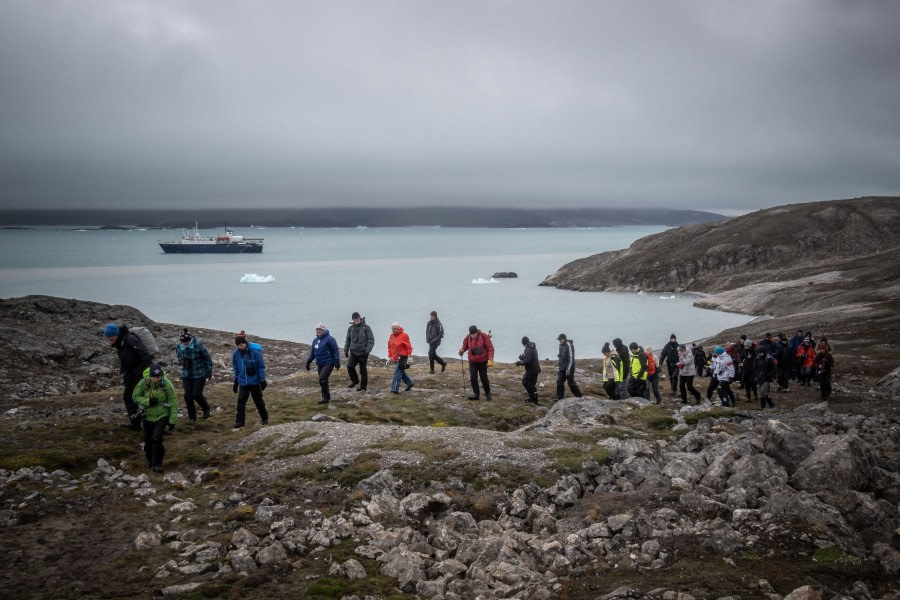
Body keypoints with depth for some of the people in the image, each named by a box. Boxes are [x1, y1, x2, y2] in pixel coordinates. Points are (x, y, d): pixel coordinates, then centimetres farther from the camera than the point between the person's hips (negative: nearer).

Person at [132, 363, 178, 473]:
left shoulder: (167, 384, -20)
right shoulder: (143, 383, -18)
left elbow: (173, 402, -11)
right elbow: (135, 397, -5)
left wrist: (172, 420, -9)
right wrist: (148, 401, -23)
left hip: (162, 415, -2)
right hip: (148, 415, 2)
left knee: (157, 438, -17)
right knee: (148, 440, 13)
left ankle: (157, 464, -5)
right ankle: (150, 460, 40)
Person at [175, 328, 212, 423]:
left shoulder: (198, 345, -18)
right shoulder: (179, 347, -5)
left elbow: (207, 359, -7)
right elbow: (179, 359, 8)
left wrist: (209, 373, -4)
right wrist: (182, 361, -18)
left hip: (199, 374, -4)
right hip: (186, 375, 4)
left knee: (197, 394, -9)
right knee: (188, 395, 0)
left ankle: (206, 408, 22)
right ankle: (192, 417, 13)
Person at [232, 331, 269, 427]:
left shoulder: (255, 352, -16)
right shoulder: (236, 354, -4)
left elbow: (261, 367, -9)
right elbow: (236, 368, 9)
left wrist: (262, 380, -9)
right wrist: (236, 381, 10)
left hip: (255, 382, -3)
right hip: (243, 382, 3)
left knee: (258, 400, 10)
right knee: (241, 402, -2)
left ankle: (265, 418, 26)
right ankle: (239, 422, 6)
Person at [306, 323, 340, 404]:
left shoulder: (329, 339, -10)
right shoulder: (315, 340, 14)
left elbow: (336, 351, -12)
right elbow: (312, 352, 22)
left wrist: (337, 361, -17)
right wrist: (308, 362, 19)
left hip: (328, 363, -8)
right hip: (320, 364, 8)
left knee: (322, 379, -18)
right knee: (322, 381, 10)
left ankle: (326, 397, -9)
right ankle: (326, 397, 23)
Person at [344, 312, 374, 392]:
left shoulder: (366, 328, -6)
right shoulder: (350, 328, 7)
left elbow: (371, 340, -8)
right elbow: (348, 340, 17)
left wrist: (367, 351, -15)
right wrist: (346, 350, 10)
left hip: (363, 353, -4)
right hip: (353, 352, 4)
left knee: (363, 370, 2)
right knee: (350, 366, -12)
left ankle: (363, 387, 14)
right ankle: (355, 381, 12)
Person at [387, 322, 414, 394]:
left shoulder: (404, 335, -12)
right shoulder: (391, 336, 9)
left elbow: (409, 347, -9)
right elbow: (389, 346, 18)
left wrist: (409, 356, -12)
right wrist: (390, 355, 14)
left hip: (402, 358, -8)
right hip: (395, 358, 8)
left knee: (397, 373, -12)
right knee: (401, 372, 18)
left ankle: (395, 389, -12)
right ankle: (409, 383, 37)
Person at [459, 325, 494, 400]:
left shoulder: (484, 336, -15)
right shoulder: (468, 338, -5)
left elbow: (490, 348, -13)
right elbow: (465, 346, 13)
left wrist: (490, 360, -20)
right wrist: (462, 350, -10)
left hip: (482, 361, -3)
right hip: (472, 361, 3)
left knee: (484, 378, 3)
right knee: (473, 378, -4)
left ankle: (488, 393, 20)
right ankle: (476, 394, 6)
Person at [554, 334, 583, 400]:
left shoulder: (569, 345, -16)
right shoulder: (561, 346, 12)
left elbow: (571, 358, -18)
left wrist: (568, 369, -21)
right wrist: (558, 366, 18)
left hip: (568, 368, -8)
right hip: (562, 368, 8)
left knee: (571, 383, -1)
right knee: (559, 382, 3)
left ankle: (579, 396, 11)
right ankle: (559, 396, 7)